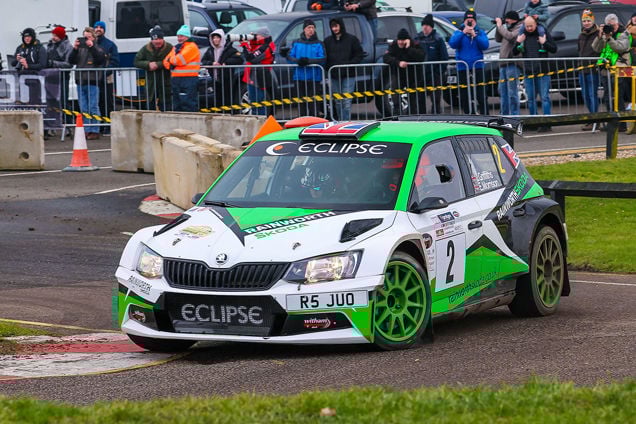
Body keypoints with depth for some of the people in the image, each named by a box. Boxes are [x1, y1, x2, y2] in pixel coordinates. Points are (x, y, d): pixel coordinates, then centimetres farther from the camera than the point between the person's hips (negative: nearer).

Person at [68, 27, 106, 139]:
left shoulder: (97, 49, 2)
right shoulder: (80, 49, 13)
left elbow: (101, 59, -16)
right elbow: (71, 61, 6)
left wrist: (92, 47, -19)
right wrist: (74, 49, -8)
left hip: (92, 82, -5)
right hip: (80, 81, 5)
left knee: (93, 108, -4)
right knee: (84, 109, 7)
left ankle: (95, 131, 0)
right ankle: (86, 130, 12)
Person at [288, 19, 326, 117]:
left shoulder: (318, 44, 4)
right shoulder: (296, 43, 13)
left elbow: (323, 59, -7)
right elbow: (290, 56, 6)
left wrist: (309, 61, -21)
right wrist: (298, 61, -15)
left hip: (314, 78, -3)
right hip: (299, 77, 3)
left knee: (313, 102, -7)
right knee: (302, 102, 6)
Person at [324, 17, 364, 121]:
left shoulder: (352, 39, 1)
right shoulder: (328, 41, 11)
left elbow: (359, 55, 0)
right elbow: (325, 57, 12)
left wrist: (349, 64, -13)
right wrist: (328, 68, -4)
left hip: (348, 75, -4)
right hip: (334, 76, 4)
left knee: (346, 101, -10)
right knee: (338, 102, 9)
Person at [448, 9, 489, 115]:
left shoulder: (480, 32, 7)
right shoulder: (458, 32, 7)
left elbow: (485, 45, -8)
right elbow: (452, 43, -10)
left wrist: (474, 35, -16)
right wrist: (463, 33, -15)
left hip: (477, 66, -1)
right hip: (462, 67, 1)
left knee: (481, 95, -5)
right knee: (463, 96, 6)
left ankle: (484, 115, -2)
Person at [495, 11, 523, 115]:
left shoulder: (519, 28, -6)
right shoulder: (508, 28, 21)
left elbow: (510, 36, -21)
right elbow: (498, 39, 24)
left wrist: (500, 26, -9)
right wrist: (499, 26, 12)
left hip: (512, 63, -9)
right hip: (503, 63, 9)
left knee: (512, 92, -10)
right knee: (503, 91, 12)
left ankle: (514, 114, -9)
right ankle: (504, 114, 17)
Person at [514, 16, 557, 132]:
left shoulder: (544, 34, 2)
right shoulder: (522, 36, 10)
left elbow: (554, 49, 1)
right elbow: (514, 52, 12)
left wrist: (544, 43, -13)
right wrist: (518, 43, -4)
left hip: (542, 72, -4)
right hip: (528, 72, 4)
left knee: (545, 97, -6)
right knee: (531, 99, 8)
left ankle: (547, 123, -6)